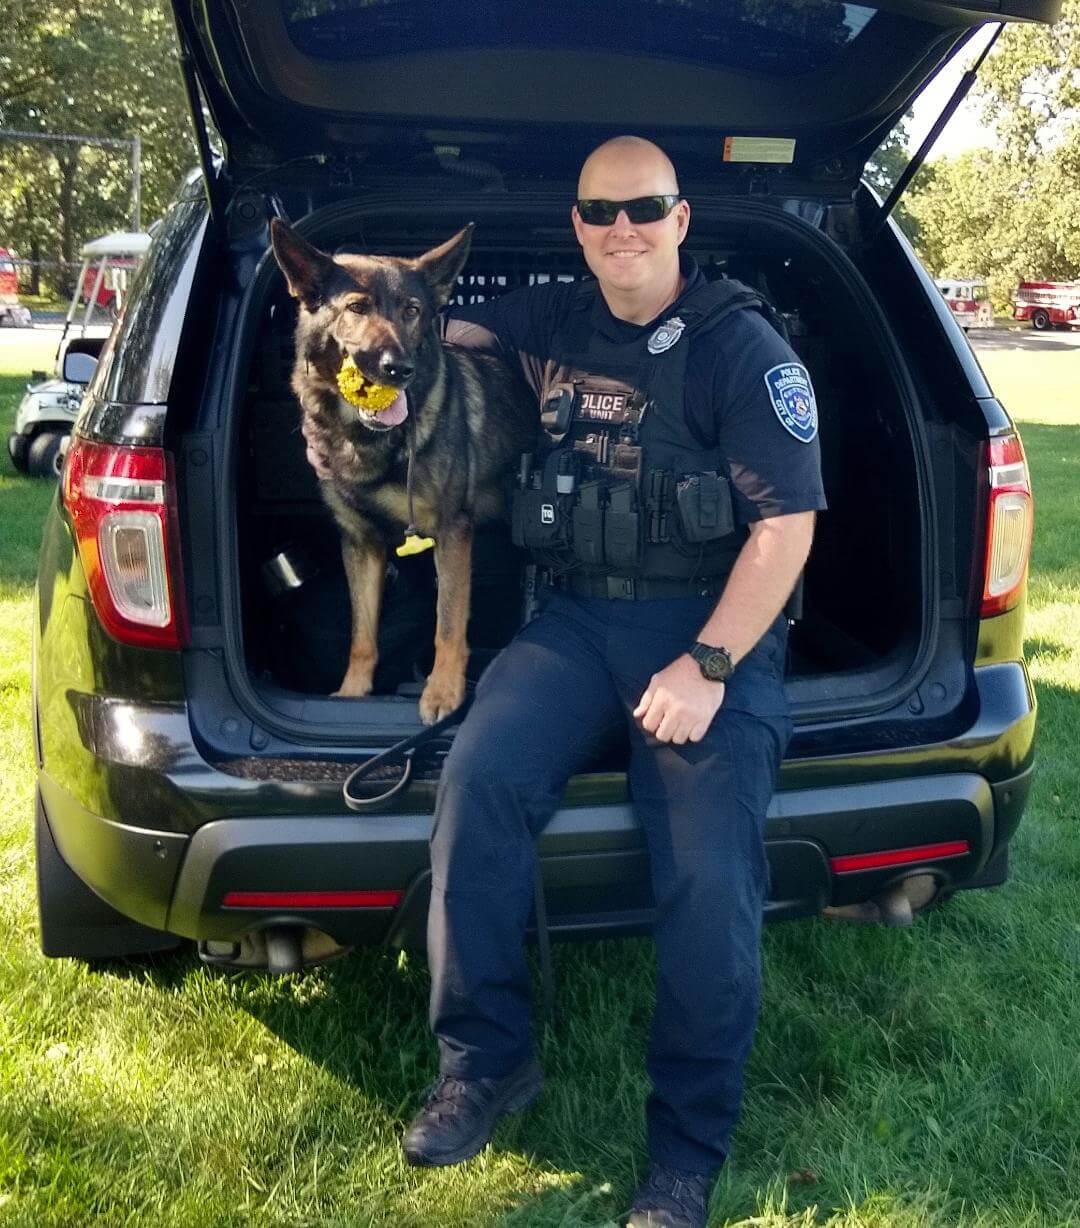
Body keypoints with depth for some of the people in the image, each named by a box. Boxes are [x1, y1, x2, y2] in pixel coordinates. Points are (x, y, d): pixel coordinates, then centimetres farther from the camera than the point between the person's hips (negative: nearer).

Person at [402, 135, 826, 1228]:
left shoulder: (743, 349, -2)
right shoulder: (552, 322, 12)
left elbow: (786, 524, -6)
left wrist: (707, 665, -15)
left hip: (715, 624, -3)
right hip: (577, 615, 4)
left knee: (708, 870, -23)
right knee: (478, 779, -24)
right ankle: (485, 1062, -6)